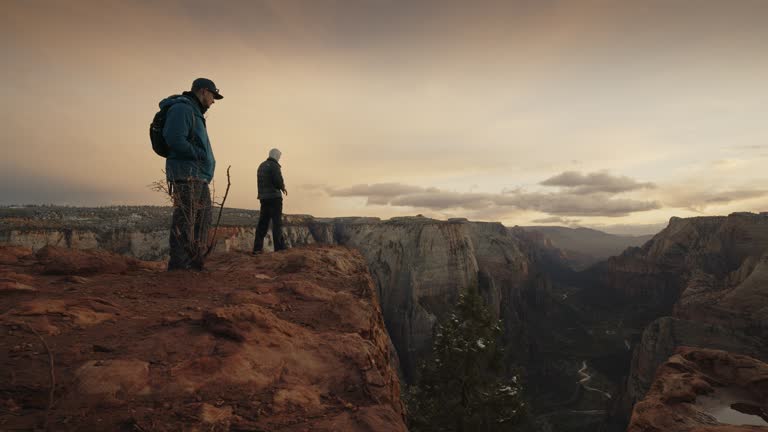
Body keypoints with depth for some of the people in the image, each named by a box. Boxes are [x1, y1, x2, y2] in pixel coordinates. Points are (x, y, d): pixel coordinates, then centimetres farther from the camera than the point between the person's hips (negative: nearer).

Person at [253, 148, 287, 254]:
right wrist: (283, 187, 3)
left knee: (263, 222, 7)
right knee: (277, 222, -5)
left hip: (263, 197, 7)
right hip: (274, 197, -7)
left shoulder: (261, 166, 17)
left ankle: (257, 248, 5)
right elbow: (278, 181, -19)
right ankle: (279, 247, -6)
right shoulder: (274, 166, -9)